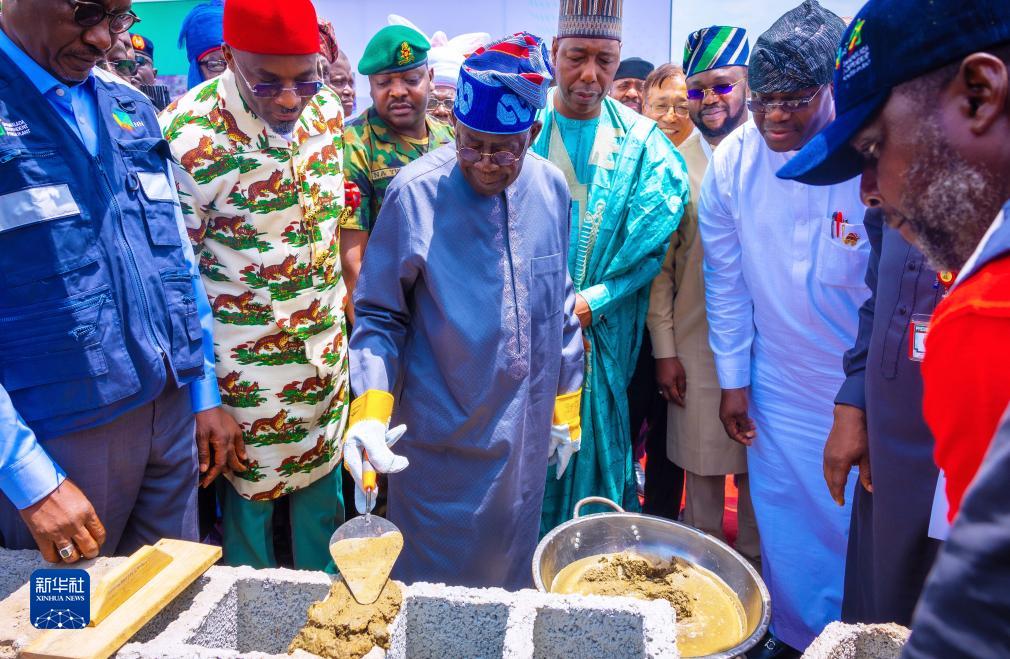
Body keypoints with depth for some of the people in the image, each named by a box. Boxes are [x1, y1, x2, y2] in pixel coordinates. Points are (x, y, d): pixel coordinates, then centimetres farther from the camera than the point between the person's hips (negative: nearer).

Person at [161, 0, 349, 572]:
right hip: (244, 362, -5)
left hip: (326, 348, 5)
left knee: (322, 475, 20)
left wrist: (350, 306, 12)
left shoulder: (327, 111, -2)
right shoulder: (189, 135, -19)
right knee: (250, 489, 12)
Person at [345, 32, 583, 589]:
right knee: (434, 583, 14)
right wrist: (369, 410, -23)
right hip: (441, 435, -4)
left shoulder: (551, 187, -2)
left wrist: (566, 406, 11)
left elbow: (560, 308, 7)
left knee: (511, 573, 23)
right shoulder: (415, 192, -16)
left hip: (528, 434, 4)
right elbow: (379, 315, -9)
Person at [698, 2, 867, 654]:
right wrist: (733, 380, 3)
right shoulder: (734, 161, -8)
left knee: (858, 522, 11)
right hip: (777, 386, 3)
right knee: (784, 521, 16)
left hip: (867, 387, -2)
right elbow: (726, 278, 0)